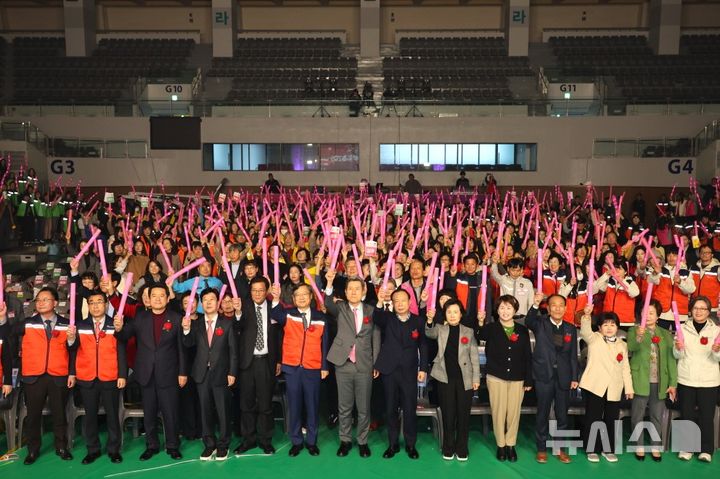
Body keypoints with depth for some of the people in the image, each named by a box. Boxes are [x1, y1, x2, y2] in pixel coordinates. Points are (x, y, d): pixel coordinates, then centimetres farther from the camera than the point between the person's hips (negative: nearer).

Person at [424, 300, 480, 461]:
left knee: (463, 414, 6)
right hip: (445, 378, 0)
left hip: (465, 379, 0)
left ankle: (461, 449, 19)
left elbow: (474, 356, 3)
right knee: (448, 414, 6)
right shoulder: (440, 329, 2)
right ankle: (448, 448, 19)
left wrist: (476, 378, 0)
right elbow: (429, 333, -20)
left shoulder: (469, 331, 2)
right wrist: (430, 320, -39)